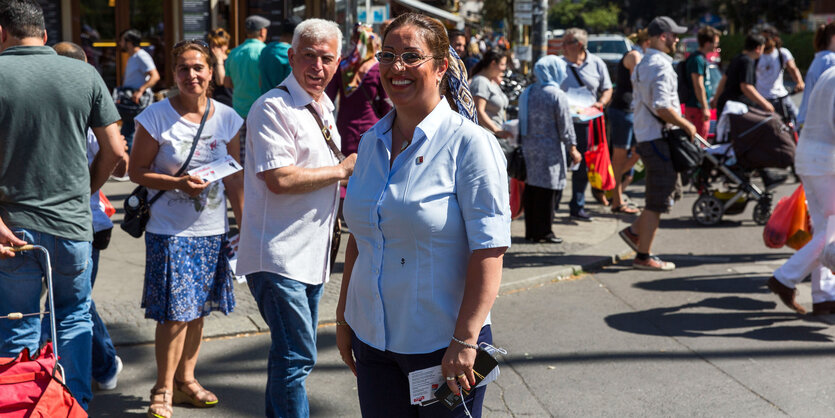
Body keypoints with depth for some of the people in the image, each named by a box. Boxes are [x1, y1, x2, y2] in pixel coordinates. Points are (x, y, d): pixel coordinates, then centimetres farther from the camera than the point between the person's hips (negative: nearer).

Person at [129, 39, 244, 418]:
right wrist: (178, 183, -18)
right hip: (170, 231, -4)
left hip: (212, 231, 4)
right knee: (175, 313, -6)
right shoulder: (156, 116, -8)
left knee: (198, 309, 12)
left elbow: (234, 178, 9)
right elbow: (136, 171, -4)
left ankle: (185, 380, 28)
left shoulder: (227, 118, 3)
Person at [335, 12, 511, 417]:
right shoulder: (372, 141, 7)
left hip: (441, 346, -5)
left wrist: (464, 342, -20)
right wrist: (344, 316, 13)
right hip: (372, 339, 5)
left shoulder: (470, 144, -11)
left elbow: (489, 251, -16)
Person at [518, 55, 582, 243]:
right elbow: (565, 125, -9)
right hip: (550, 149, -7)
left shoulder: (527, 93, 7)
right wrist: (572, 149, -1)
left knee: (531, 187, 11)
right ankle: (544, 231, 4)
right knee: (548, 188, 1)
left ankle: (531, 231, 17)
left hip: (529, 147, 7)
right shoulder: (557, 95, -12)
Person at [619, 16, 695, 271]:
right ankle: (643, 257, 2)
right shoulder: (661, 66, -16)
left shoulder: (643, 65, 16)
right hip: (657, 139, -10)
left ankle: (634, 231, 20)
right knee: (658, 200, -3)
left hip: (645, 134, 10)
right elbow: (662, 107, -25)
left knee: (672, 190, 20)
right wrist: (686, 126, -12)